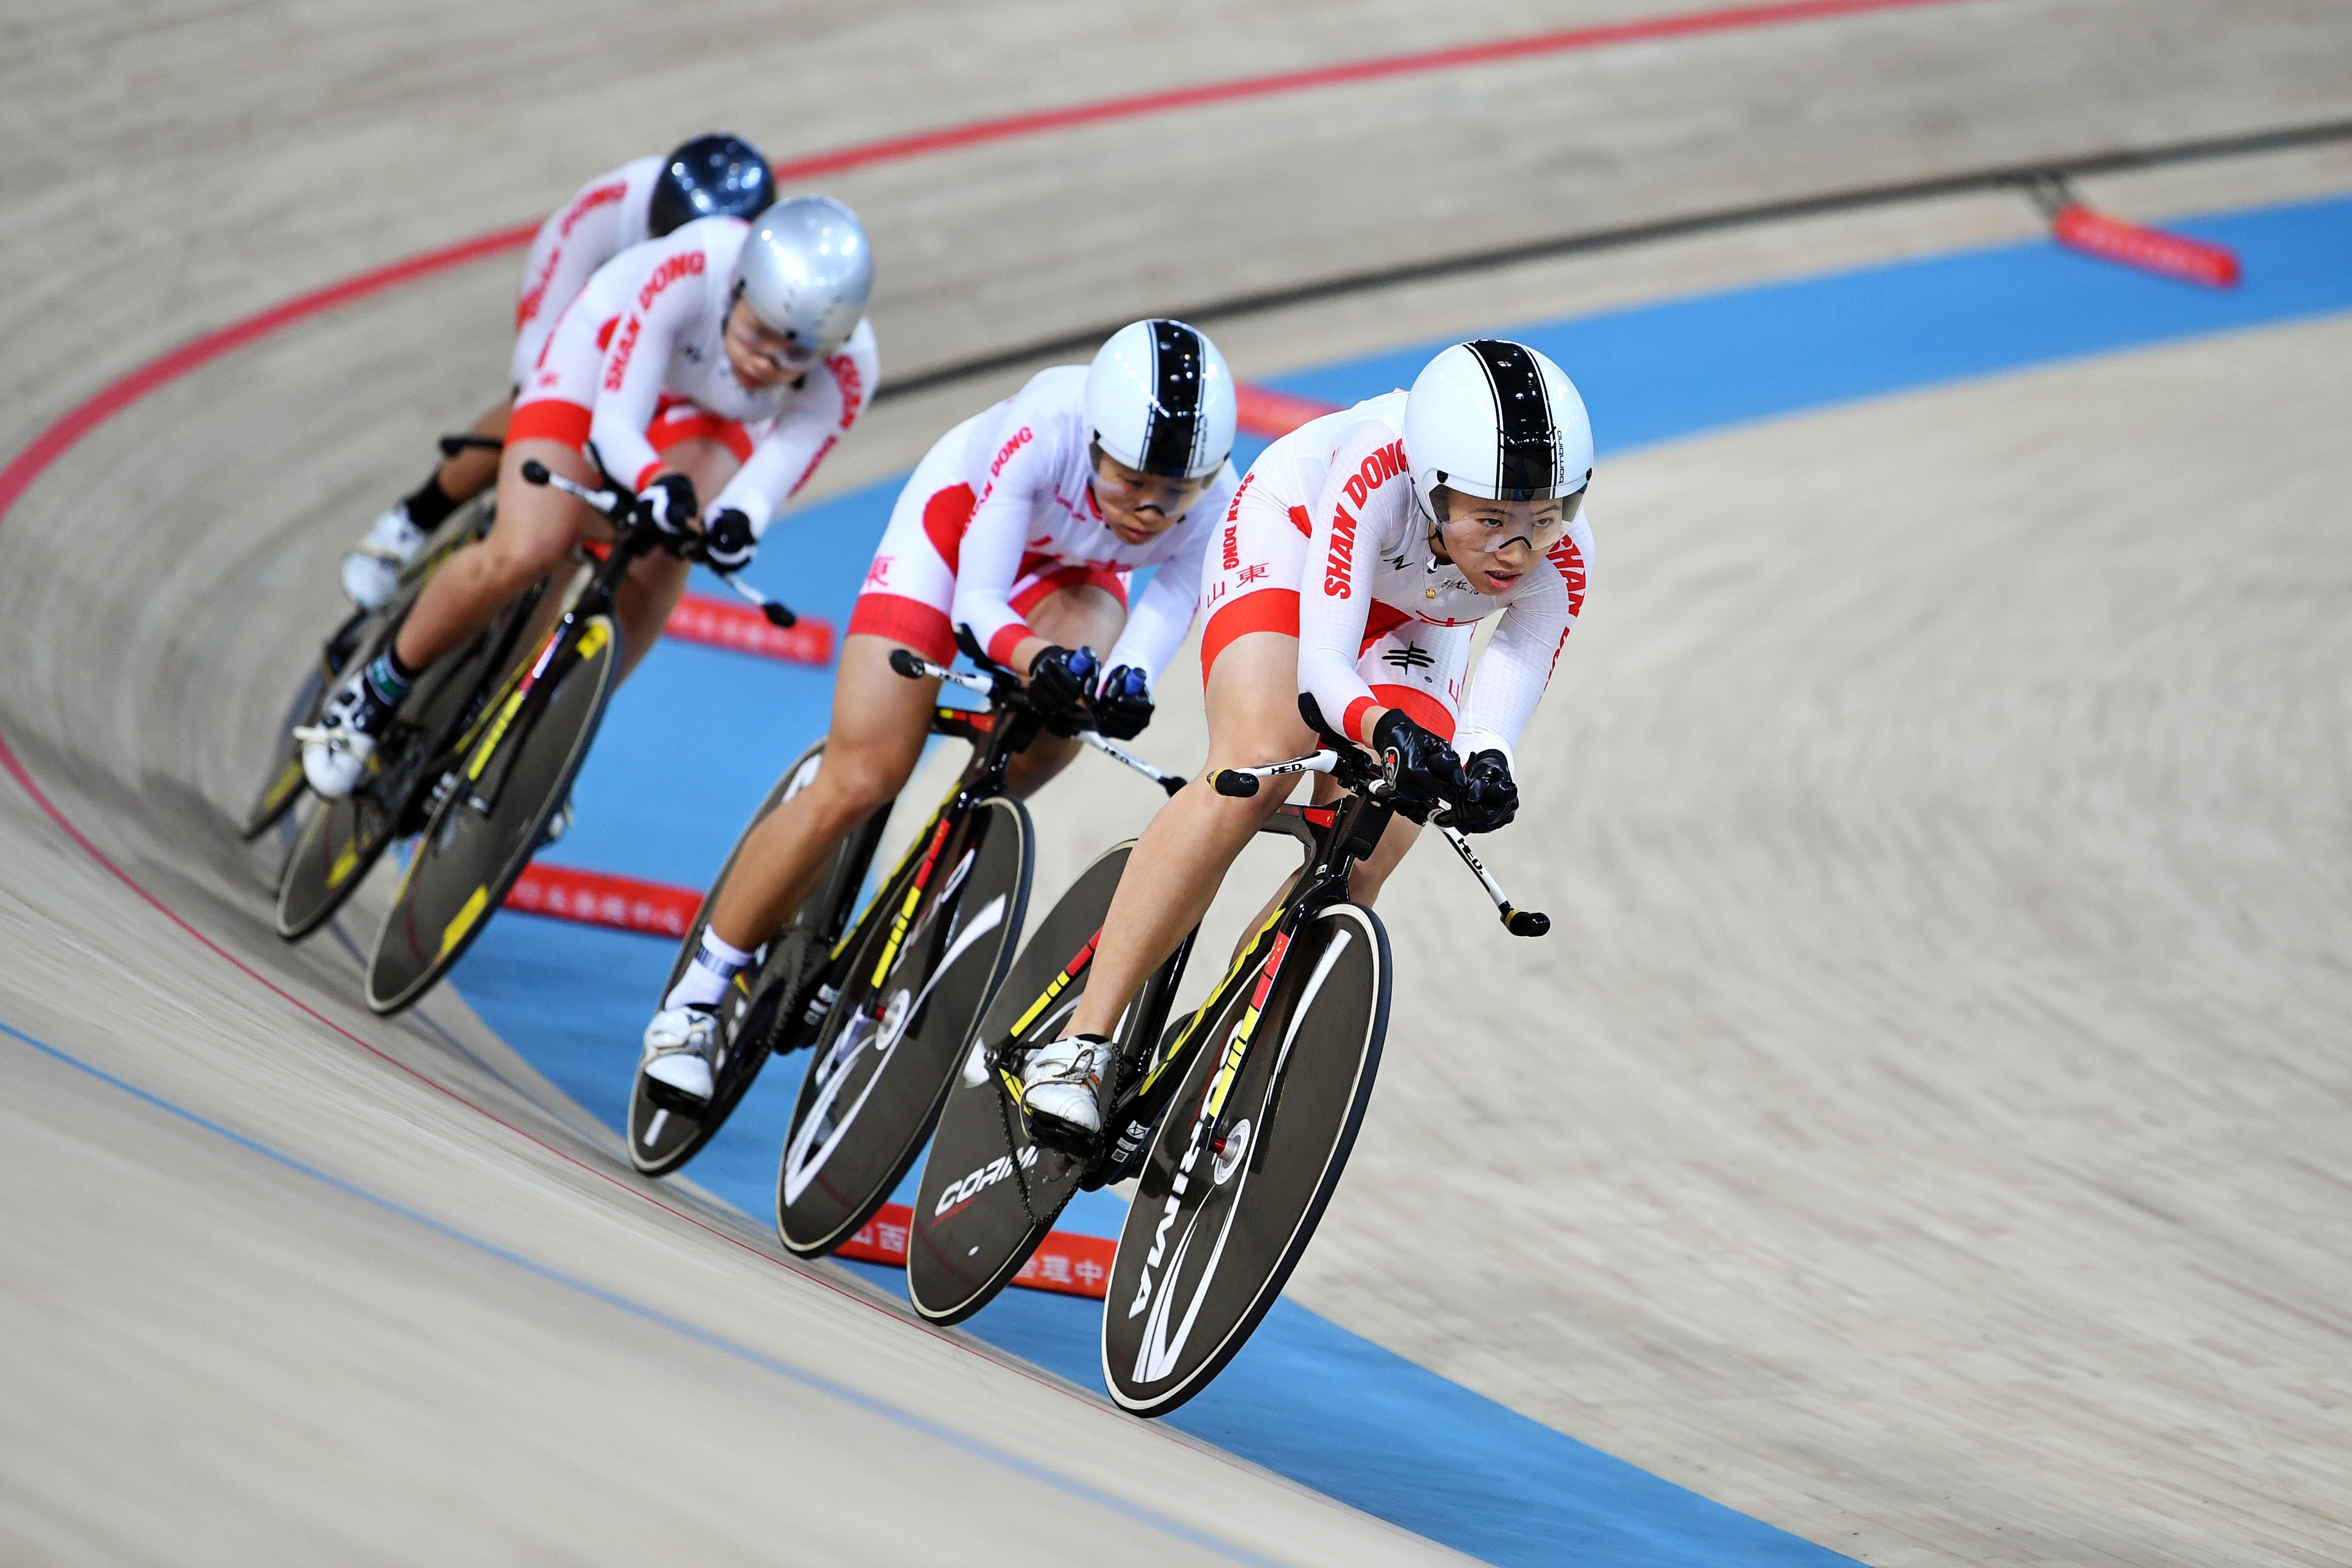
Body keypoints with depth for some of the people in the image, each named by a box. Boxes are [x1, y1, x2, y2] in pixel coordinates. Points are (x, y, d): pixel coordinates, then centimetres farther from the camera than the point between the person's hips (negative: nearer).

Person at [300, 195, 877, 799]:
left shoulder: (847, 372, -32)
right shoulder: (694, 267, -40)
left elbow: (768, 482, -30)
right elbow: (612, 423, -38)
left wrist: (738, 522, -54)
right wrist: (654, 480, -59)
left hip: (711, 416, 2)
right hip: (609, 355, -2)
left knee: (657, 567, -27)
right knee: (523, 552, -23)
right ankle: (380, 686, 3)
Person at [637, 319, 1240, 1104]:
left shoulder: (1216, 504, -31)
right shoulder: (1047, 425, -40)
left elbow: (1166, 612, -25)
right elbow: (976, 601, -36)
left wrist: (1126, 684, -48)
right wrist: (1035, 657, -58)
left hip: (1069, 568, 3)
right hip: (963, 518, -3)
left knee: (1069, 717, -30)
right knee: (860, 781, -13)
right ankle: (697, 994, 3)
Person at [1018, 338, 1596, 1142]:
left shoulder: (1559, 563, -32)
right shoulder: (1379, 471, -41)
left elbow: (1493, 722, -31)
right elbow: (1320, 661, -44)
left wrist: (1485, 772, -54)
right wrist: (1388, 730, -63)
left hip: (1412, 621, 4)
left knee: (1359, 865, -14)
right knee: (1256, 769, -28)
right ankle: (1081, 1041, -27)